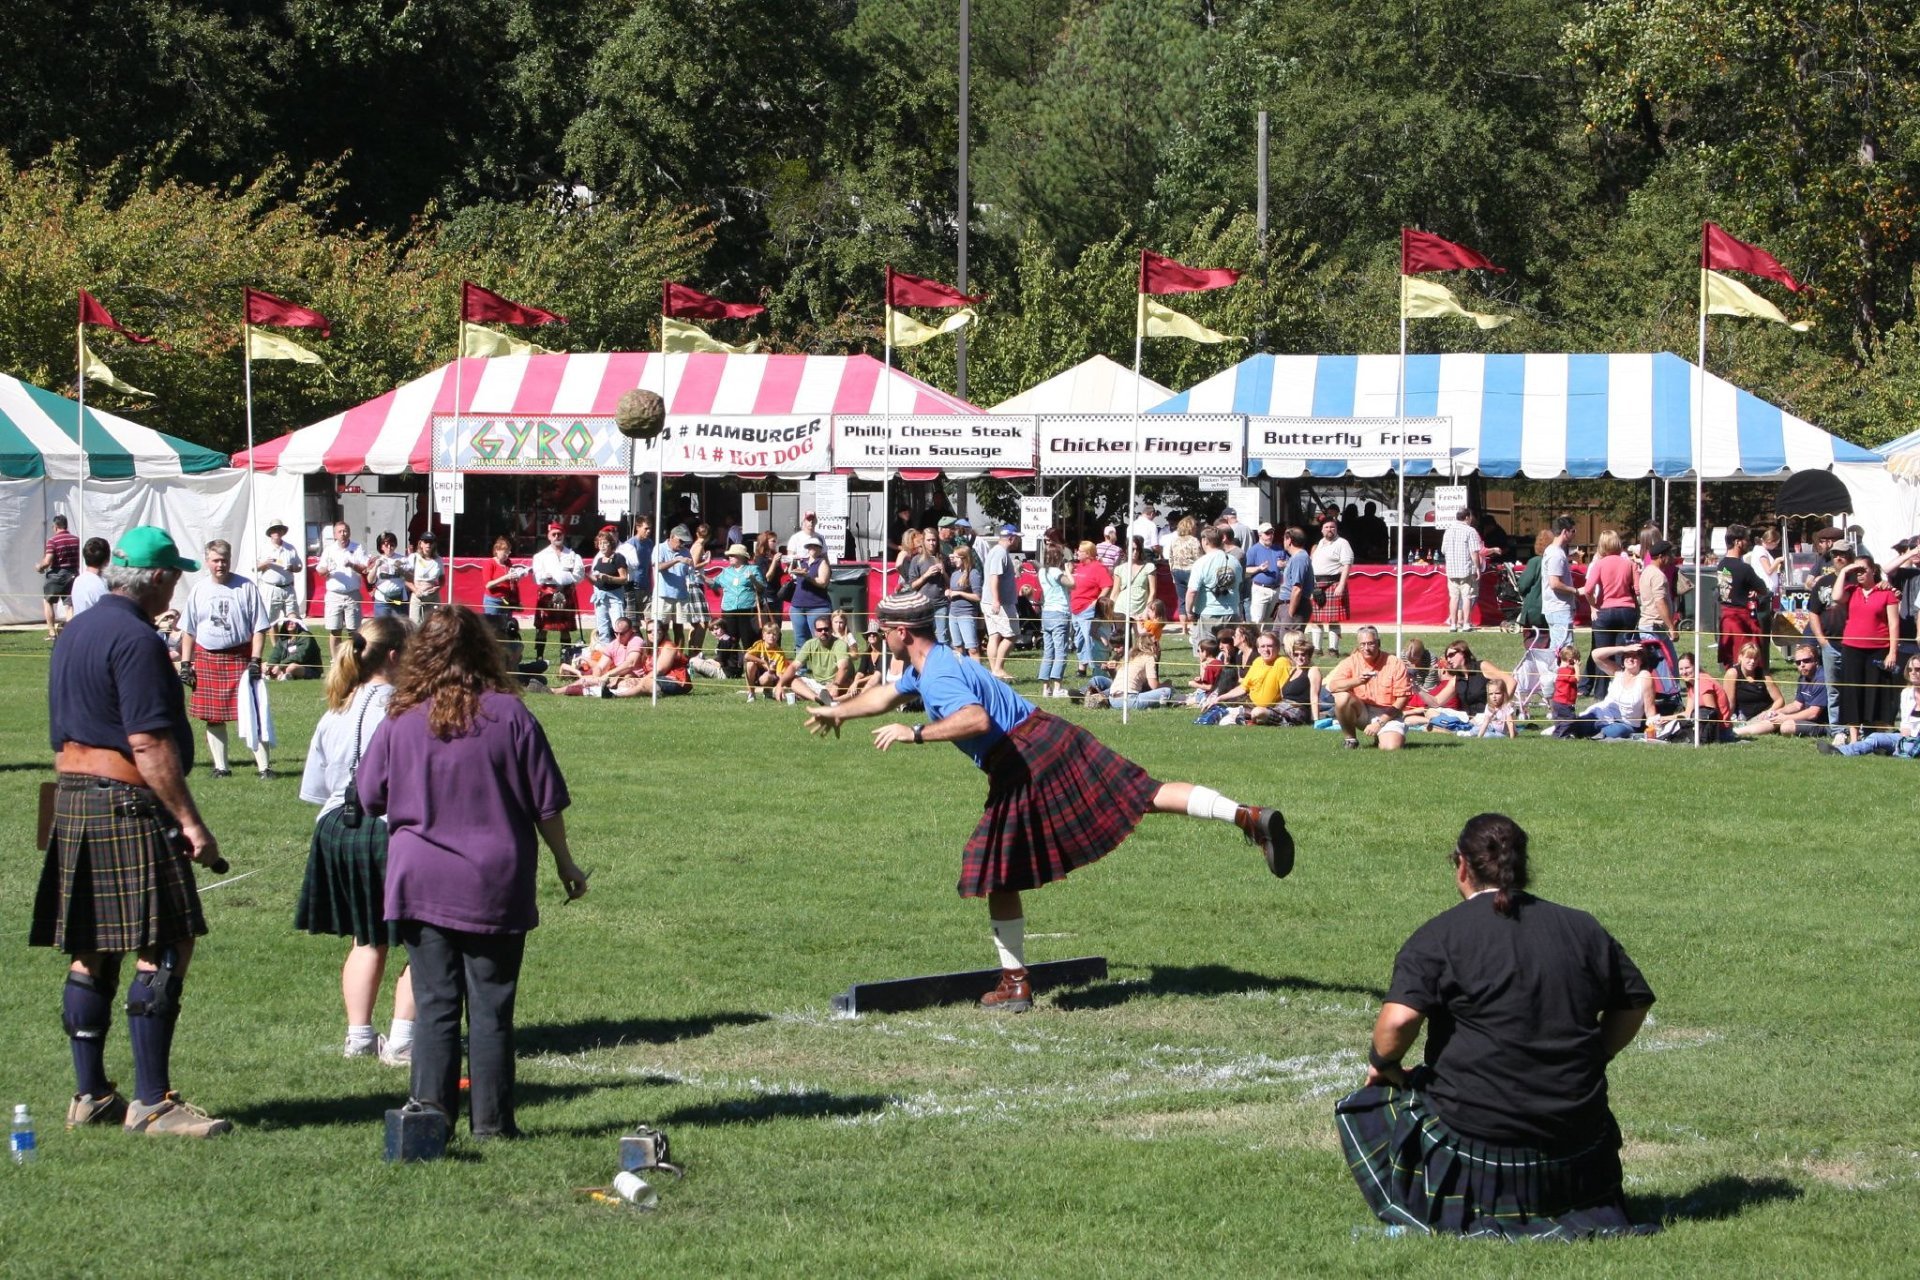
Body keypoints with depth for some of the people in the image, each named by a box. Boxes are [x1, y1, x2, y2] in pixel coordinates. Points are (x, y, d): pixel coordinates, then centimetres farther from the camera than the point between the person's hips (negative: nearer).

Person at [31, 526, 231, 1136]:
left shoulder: (72, 634, 15)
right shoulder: (136, 639, -15)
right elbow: (149, 745, -20)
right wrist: (190, 821, -18)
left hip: (73, 805, 10)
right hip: (131, 809, -10)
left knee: (90, 951, 12)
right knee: (166, 948, -8)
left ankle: (90, 1095, 15)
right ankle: (152, 1102, -10)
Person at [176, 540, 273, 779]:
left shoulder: (246, 587, 0)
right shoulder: (198, 590, 8)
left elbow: (259, 627, 0)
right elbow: (188, 631, 13)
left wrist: (255, 660, -10)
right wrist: (185, 664, 6)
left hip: (240, 658, -3)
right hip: (207, 659, 3)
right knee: (213, 718, 6)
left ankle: (263, 766, -3)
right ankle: (221, 767, 15)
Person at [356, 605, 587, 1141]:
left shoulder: (402, 720, -3)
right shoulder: (509, 714, -6)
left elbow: (370, 796, 7)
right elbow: (547, 802, -2)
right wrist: (565, 863, 11)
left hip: (421, 885, 1)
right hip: (496, 885, -1)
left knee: (434, 1006, 6)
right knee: (491, 1007, 5)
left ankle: (432, 1115, 4)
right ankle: (491, 1120, 7)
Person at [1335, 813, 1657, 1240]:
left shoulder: (1439, 936, -8)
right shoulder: (1582, 928, 8)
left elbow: (1400, 1018, -20)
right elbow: (1634, 1004, 13)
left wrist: (1383, 1064, 0)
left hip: (1477, 1136, -5)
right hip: (1577, 1136, 5)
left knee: (1363, 1108, 18)